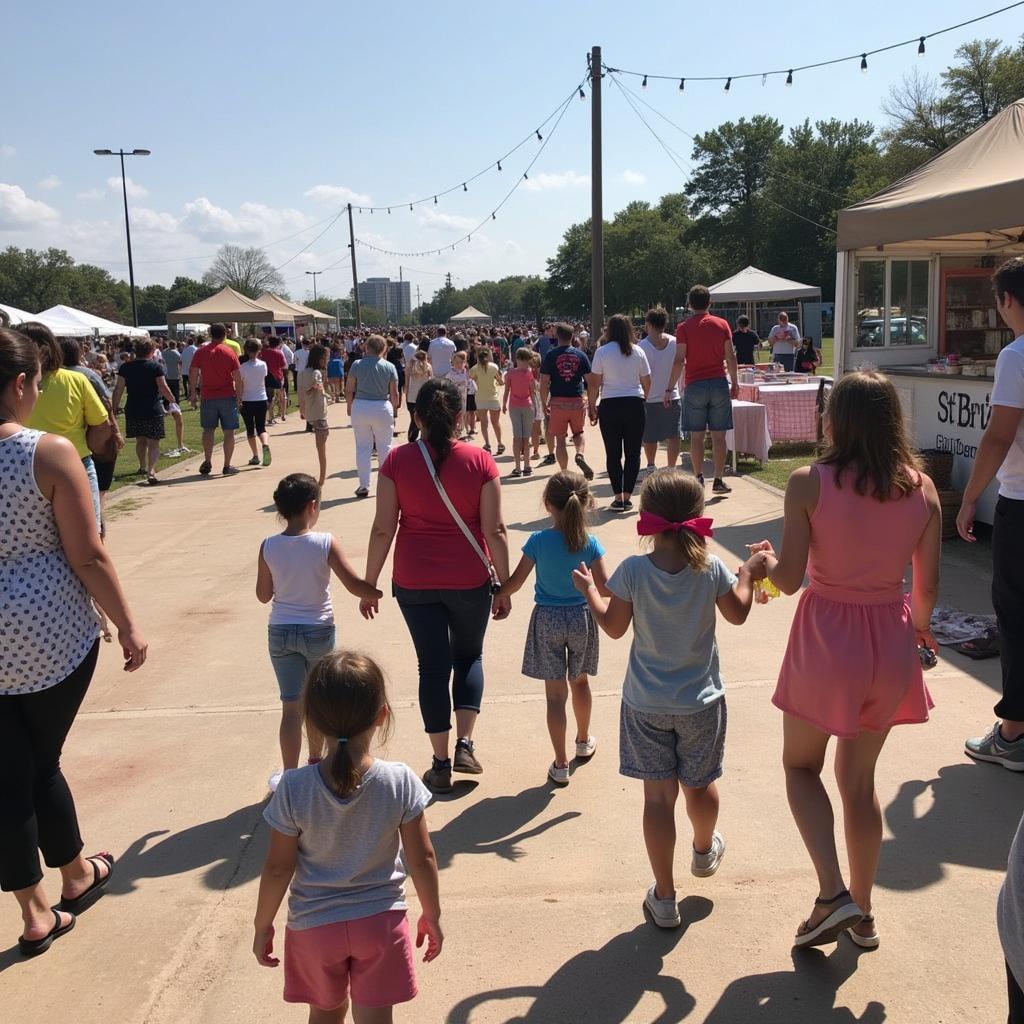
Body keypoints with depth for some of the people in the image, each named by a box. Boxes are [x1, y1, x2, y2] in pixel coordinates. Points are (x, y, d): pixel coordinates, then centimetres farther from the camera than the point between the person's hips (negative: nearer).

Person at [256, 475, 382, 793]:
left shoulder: (269, 547, -8)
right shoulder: (326, 544, -16)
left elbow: (263, 595, 1)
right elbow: (353, 585, -14)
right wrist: (383, 593, -1)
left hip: (280, 632, 1)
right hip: (318, 630, -1)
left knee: (291, 706, 7)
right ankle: (315, 761, 37)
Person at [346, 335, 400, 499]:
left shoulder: (357, 365, -3)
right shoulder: (389, 367, -3)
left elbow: (349, 391, -3)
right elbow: (394, 393, -2)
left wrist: (350, 407, 12)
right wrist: (393, 409, 13)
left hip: (360, 407, 0)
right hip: (382, 408, 0)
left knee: (362, 447, 8)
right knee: (384, 447, 11)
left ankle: (364, 485, 8)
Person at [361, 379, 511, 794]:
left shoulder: (397, 460, -6)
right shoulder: (480, 461, -7)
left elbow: (383, 529, -6)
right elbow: (495, 530, -7)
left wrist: (369, 584, 3)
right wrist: (504, 586, 3)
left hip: (415, 581, 0)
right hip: (470, 579, 0)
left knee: (433, 665, 11)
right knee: (469, 656, 22)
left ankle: (441, 765, 17)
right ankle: (465, 744, 10)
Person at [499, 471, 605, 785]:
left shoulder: (538, 541, -14)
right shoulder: (590, 544, -11)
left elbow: (515, 582, -10)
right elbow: (604, 588, -9)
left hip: (547, 621, -2)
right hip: (581, 618, 2)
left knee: (555, 692, 5)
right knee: (579, 681, 24)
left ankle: (561, 764, 9)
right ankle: (583, 742, 44)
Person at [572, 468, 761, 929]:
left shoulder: (633, 571, -17)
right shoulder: (711, 568, -14)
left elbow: (613, 626, -5)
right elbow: (738, 613, 3)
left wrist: (588, 589, 11)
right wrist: (748, 574, 20)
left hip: (646, 704, -1)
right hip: (700, 701, 1)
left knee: (659, 796, 6)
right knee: (700, 785, 23)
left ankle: (664, 899, 15)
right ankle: (705, 852, 51)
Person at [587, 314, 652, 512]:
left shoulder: (602, 351, -4)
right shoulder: (638, 352, 3)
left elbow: (594, 383, -4)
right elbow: (646, 382, 7)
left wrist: (592, 407, 5)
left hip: (609, 405, -1)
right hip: (635, 404, 1)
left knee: (613, 453, 5)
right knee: (633, 453, 6)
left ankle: (618, 497, 2)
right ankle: (627, 496, 4)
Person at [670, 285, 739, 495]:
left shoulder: (684, 327, -2)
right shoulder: (722, 324, 4)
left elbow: (679, 361, -7)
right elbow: (730, 357, 3)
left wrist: (669, 389, -3)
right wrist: (735, 382, 13)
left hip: (694, 385, -1)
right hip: (719, 383, 1)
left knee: (696, 436, 5)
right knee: (718, 435, 4)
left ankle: (698, 478, 6)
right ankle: (718, 481, 5)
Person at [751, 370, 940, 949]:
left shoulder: (809, 484, -15)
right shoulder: (922, 489, -4)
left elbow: (789, 579, -14)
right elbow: (928, 585, 2)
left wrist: (766, 559, 9)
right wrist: (919, 626, 23)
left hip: (826, 639, -4)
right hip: (890, 643, 4)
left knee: (801, 766, 20)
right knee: (860, 778, 20)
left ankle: (834, 895, 6)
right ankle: (861, 913, 31)